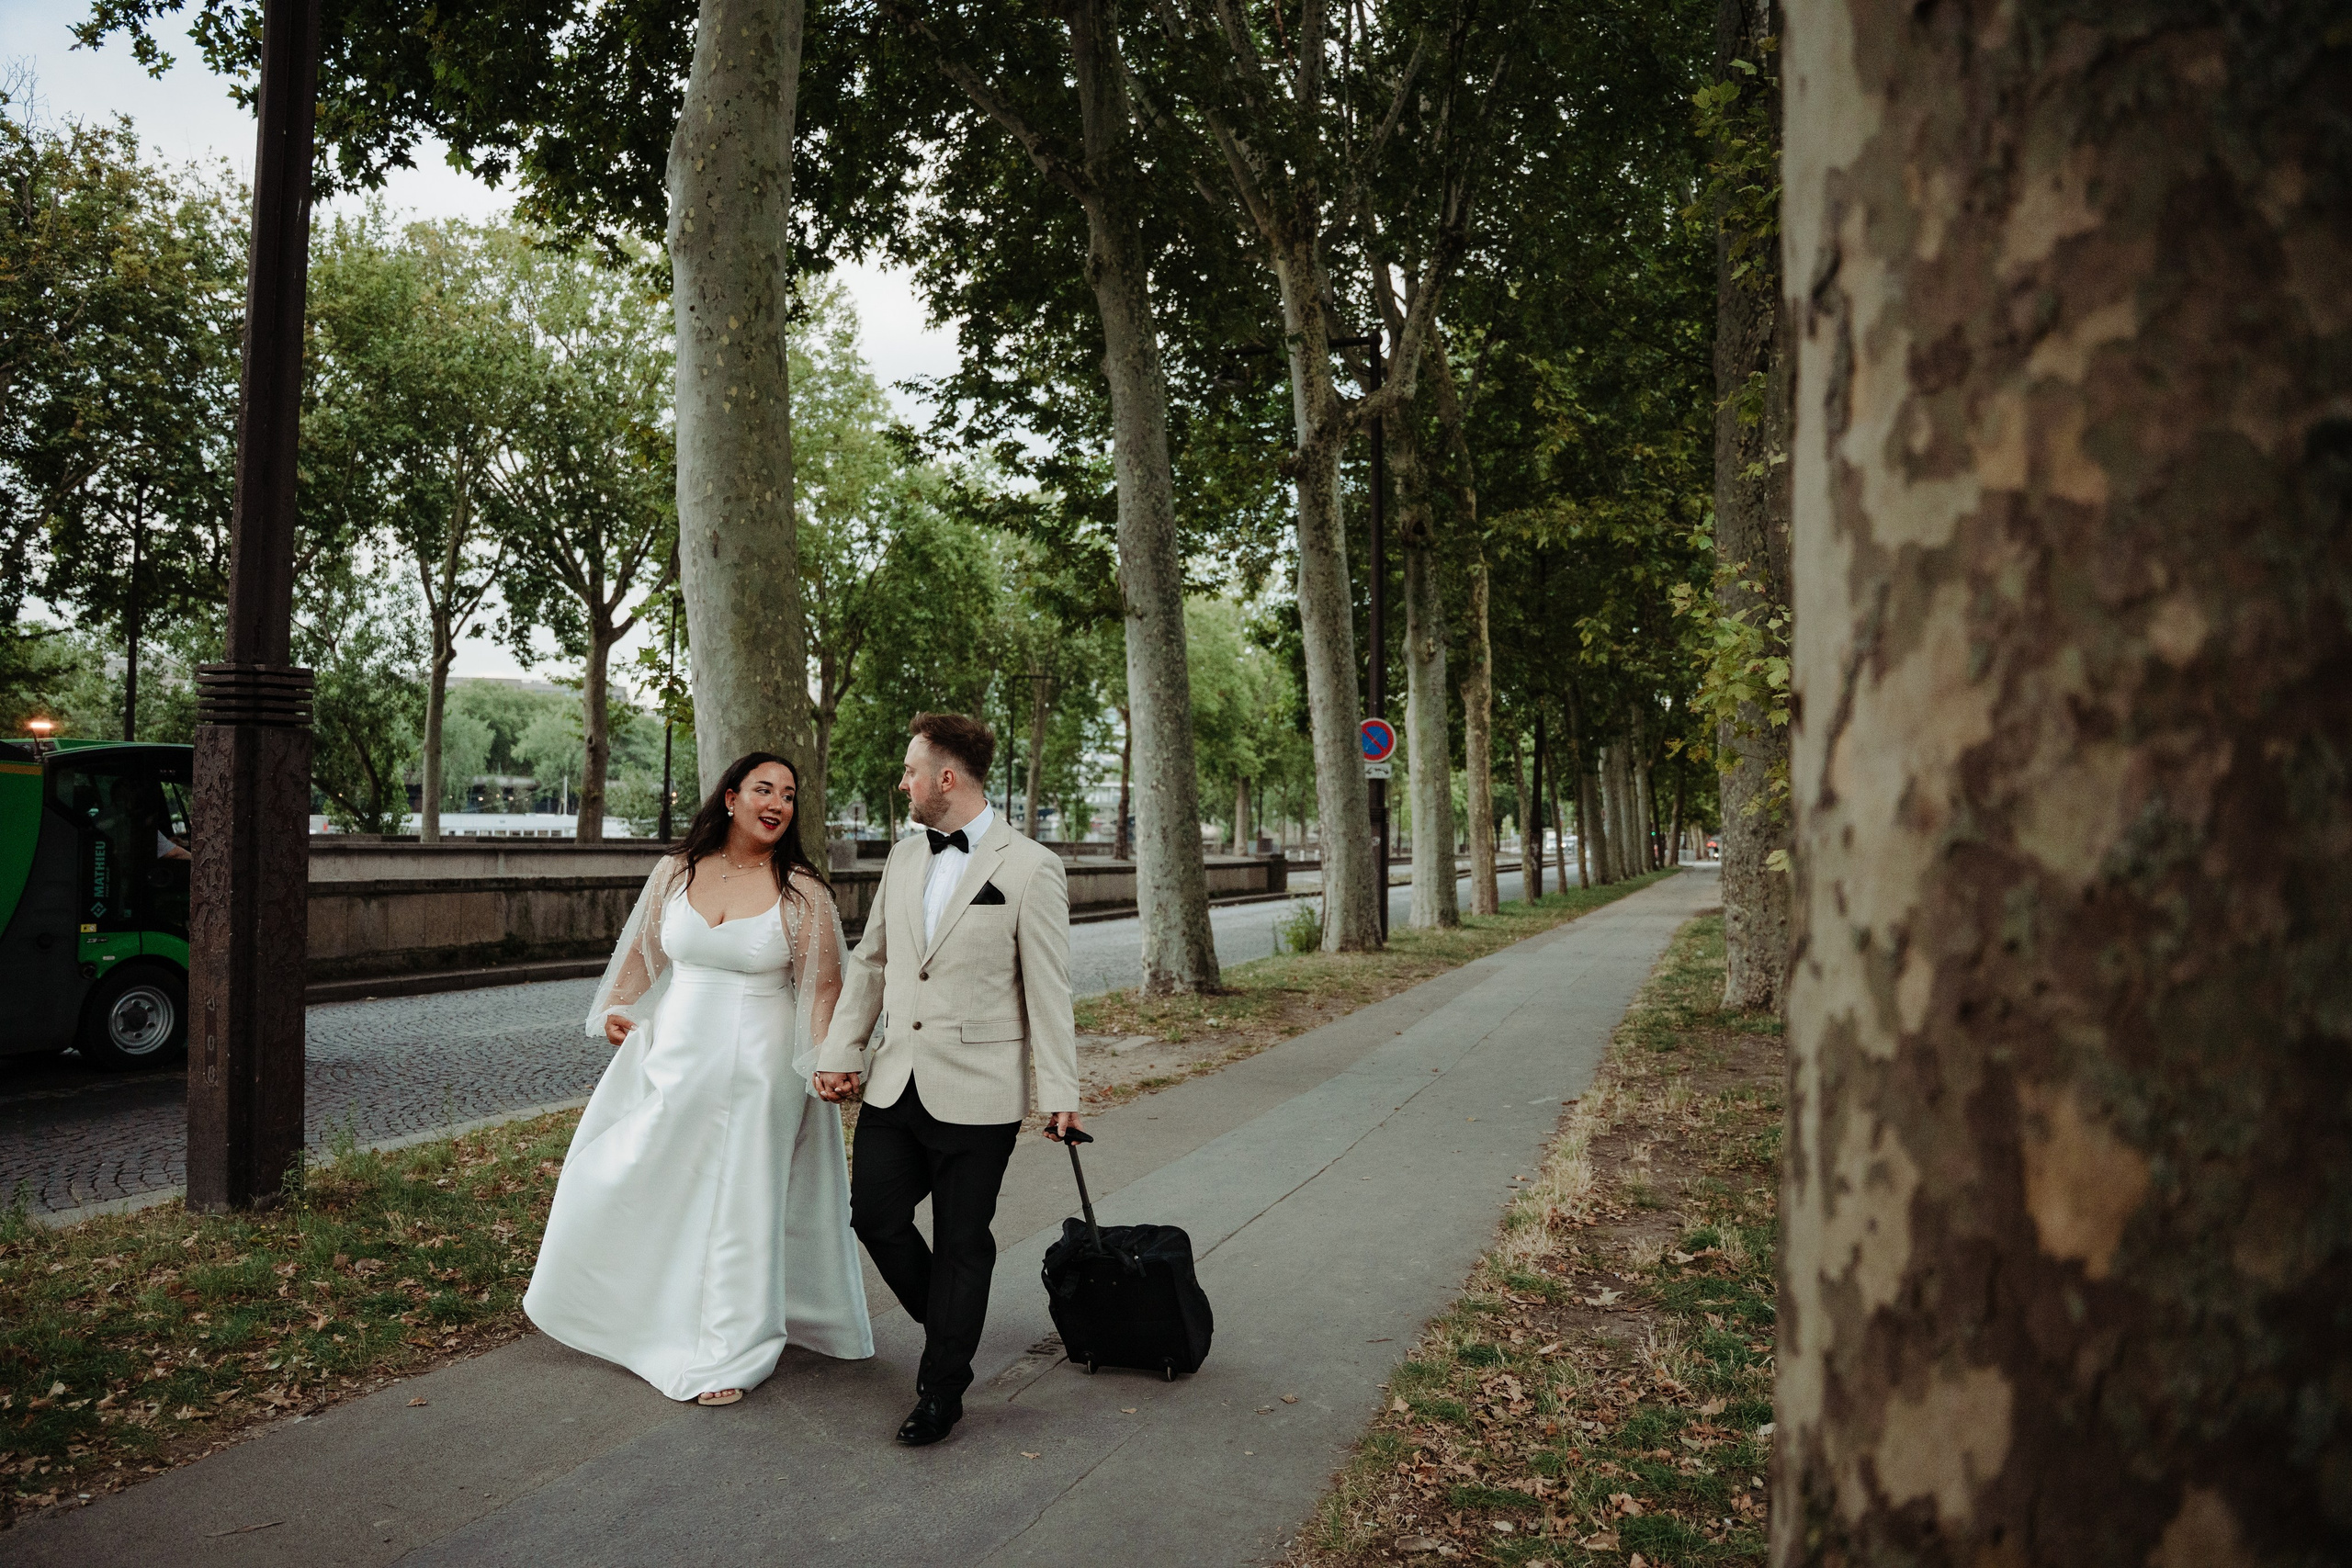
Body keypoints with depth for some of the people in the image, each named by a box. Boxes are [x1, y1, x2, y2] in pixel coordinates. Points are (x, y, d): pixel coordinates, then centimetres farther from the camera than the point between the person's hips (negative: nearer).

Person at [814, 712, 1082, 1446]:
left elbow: (1048, 991, -9)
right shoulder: (904, 856, 9)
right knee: (874, 1214, 8)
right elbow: (869, 961, 15)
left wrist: (1059, 1094, -8)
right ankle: (950, 1325, 34)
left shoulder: (1030, 868, -10)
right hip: (896, 1080, 6)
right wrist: (840, 1050, 9)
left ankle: (942, 1390, 24)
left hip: (976, 1093, -6)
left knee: (961, 1241, 6)